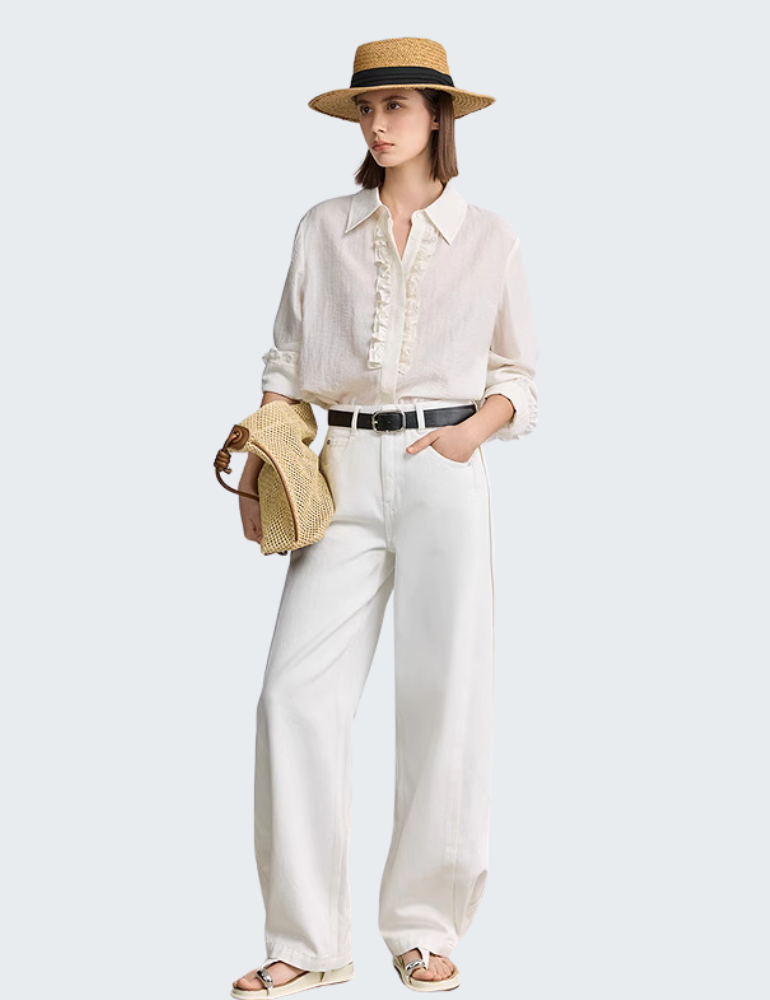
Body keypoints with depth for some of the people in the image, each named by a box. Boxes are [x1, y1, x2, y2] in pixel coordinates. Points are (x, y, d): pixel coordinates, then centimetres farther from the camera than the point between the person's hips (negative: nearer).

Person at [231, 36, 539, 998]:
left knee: (444, 697, -2)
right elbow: (285, 364, 12)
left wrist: (474, 429, -7)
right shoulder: (322, 230, 11)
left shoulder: (487, 236, 8)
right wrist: (256, 464, -1)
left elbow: (519, 376, 12)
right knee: (298, 694, -7)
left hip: (444, 474, -1)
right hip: (344, 470, 1)